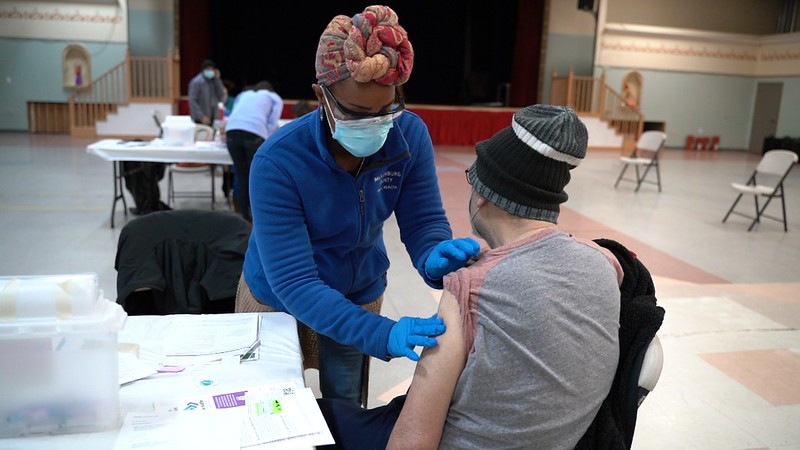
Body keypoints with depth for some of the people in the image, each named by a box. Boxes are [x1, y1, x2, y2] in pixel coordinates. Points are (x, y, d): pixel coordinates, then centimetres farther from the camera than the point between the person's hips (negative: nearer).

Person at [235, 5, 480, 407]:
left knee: (345, 407, 21)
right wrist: (381, 333, -48)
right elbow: (293, 283, -35)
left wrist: (437, 256, -41)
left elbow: (423, 222, -16)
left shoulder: (410, 135, -22)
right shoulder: (277, 162, -33)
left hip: (360, 294, 3)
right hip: (279, 299, -2)